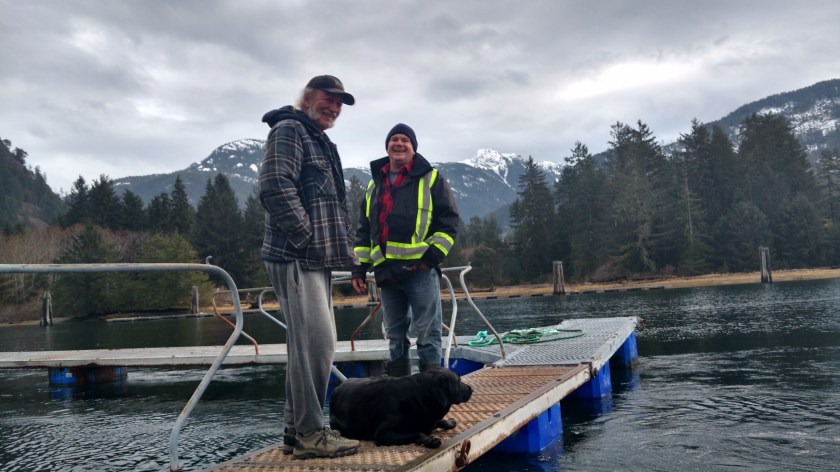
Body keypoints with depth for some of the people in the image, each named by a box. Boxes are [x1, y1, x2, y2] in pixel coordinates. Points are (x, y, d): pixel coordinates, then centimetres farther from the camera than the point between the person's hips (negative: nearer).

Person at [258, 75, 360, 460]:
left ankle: (298, 429, 19)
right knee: (316, 342, -12)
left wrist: (342, 249, 17)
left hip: (317, 259, 10)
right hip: (296, 257, -10)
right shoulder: (288, 131, -6)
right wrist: (305, 238, -17)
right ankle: (310, 433, -3)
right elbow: (276, 188, -20)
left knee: (309, 343, 11)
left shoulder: (322, 143, 24)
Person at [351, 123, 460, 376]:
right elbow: (364, 230, 20)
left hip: (421, 269, -5)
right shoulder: (375, 184, 19)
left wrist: (435, 254, -11)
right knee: (395, 336, 12)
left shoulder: (431, 179, 4)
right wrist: (359, 267, 13)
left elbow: (449, 220, 0)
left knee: (428, 334, -3)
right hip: (387, 271, 5)